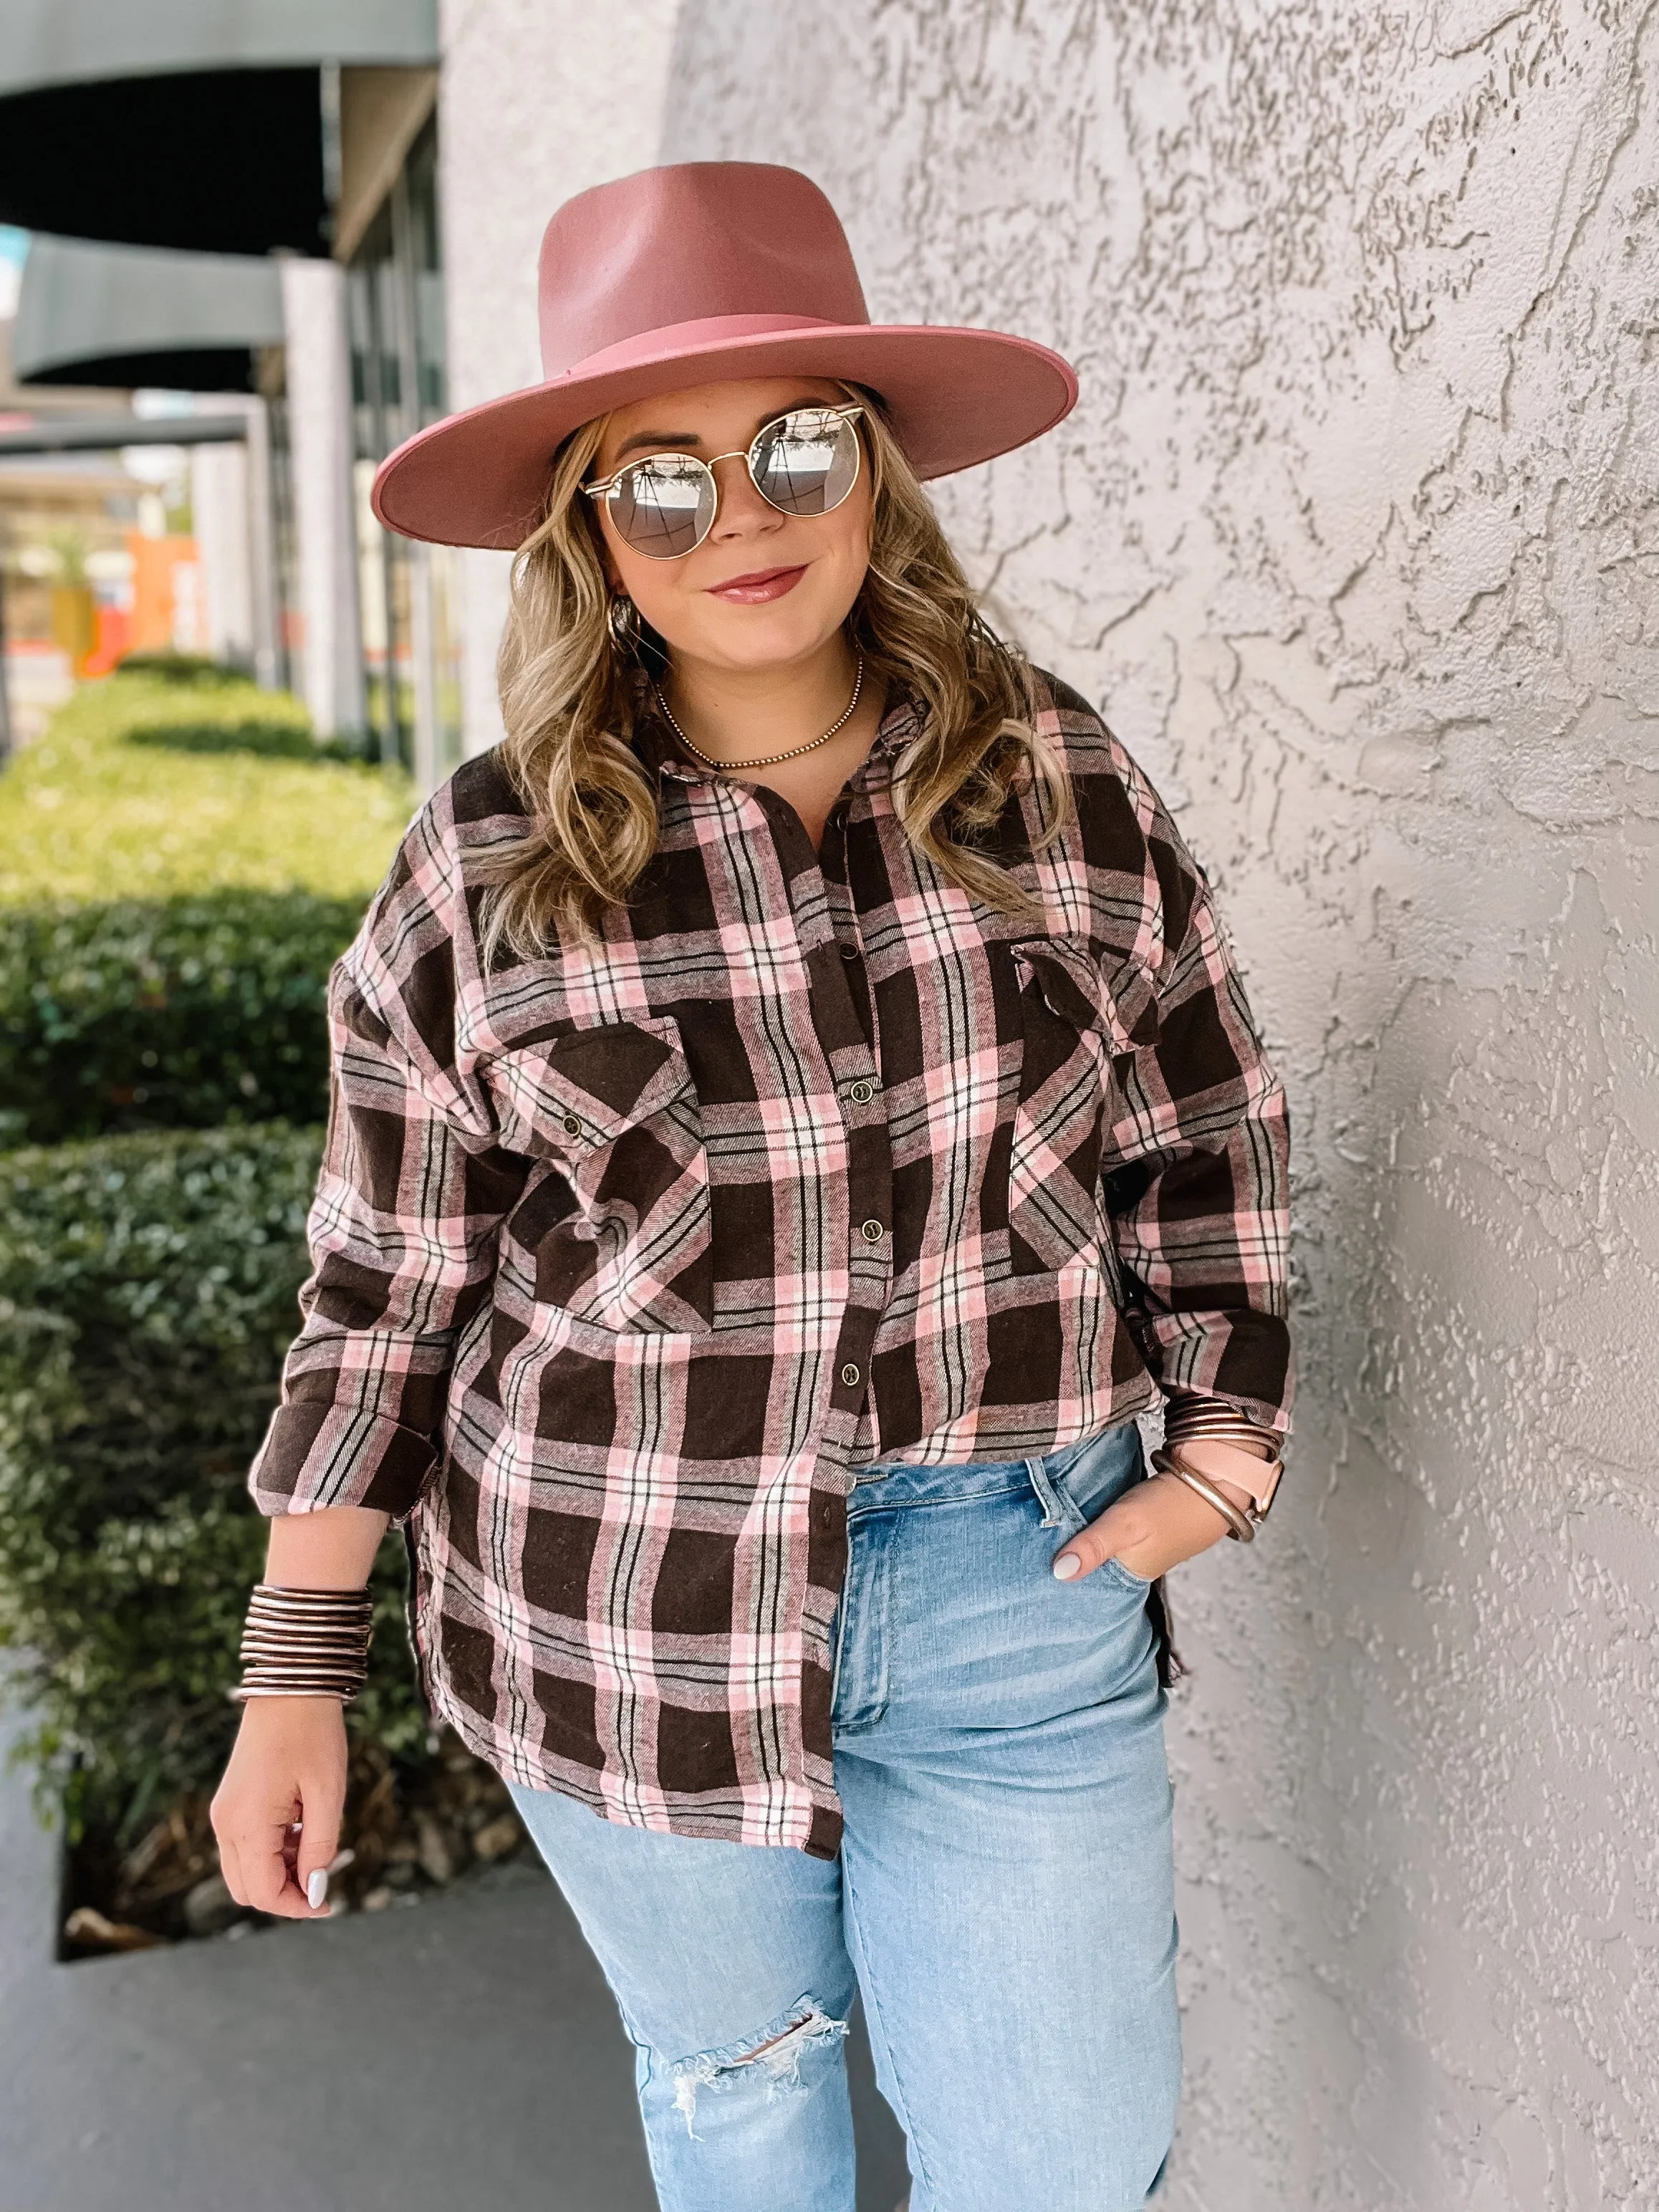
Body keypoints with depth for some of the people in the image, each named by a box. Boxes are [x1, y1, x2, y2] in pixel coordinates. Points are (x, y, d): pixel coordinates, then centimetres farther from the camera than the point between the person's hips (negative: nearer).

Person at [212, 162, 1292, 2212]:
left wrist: (1225, 1442, 0)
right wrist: (298, 1672, -2)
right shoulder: (482, 877, -8)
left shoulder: (1060, 782, -4)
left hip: (1018, 1595, 1)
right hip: (636, 1620, 0)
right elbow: (387, 1290, -3)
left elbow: (1198, 1137, 5)